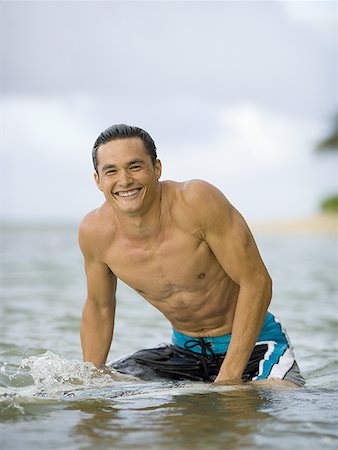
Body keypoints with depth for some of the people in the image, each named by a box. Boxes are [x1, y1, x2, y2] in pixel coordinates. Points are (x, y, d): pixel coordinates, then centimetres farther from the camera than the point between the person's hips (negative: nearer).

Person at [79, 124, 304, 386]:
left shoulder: (196, 200, -26)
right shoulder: (94, 232, -12)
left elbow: (257, 283, -22)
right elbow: (99, 306, 8)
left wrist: (229, 377, -24)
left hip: (252, 343, -4)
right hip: (184, 352, 5)